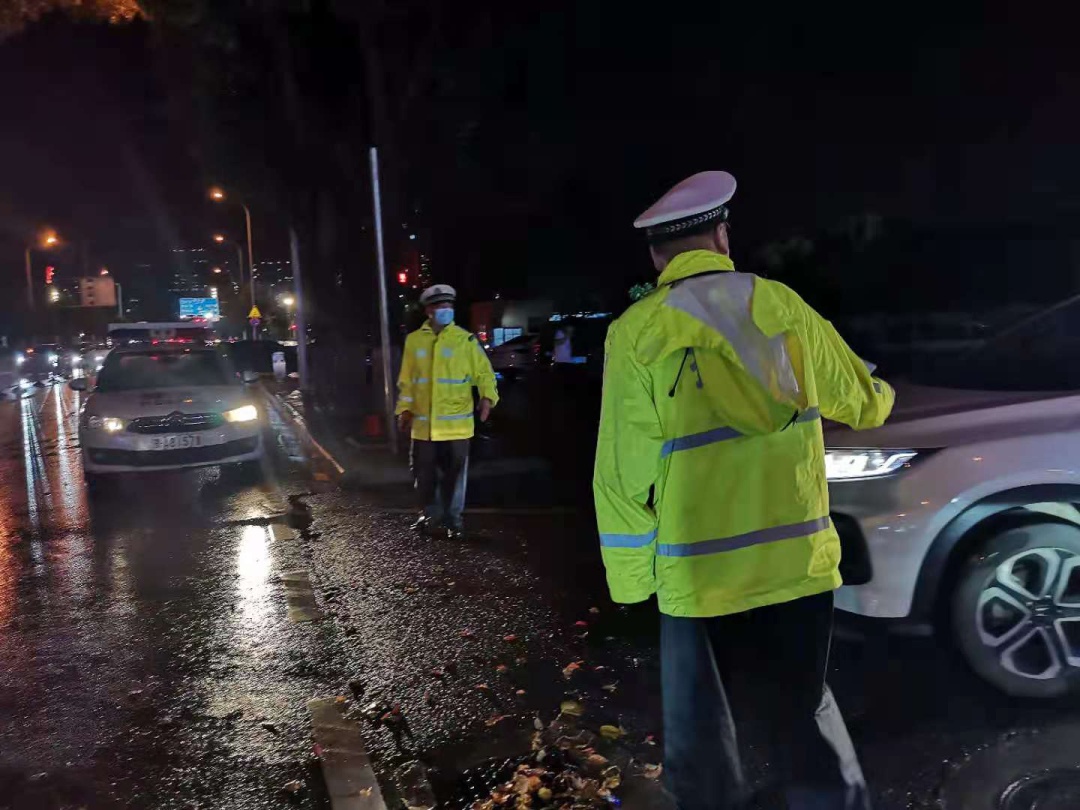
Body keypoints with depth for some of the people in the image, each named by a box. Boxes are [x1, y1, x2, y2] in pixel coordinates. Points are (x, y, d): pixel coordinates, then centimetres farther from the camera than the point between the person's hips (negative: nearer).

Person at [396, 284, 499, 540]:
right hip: (423, 423, 3)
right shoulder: (414, 340, 4)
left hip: (455, 422, -2)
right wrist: (405, 408, 6)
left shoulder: (466, 339, -4)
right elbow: (406, 380, 11)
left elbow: (484, 372, -5)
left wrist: (488, 396, -22)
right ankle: (431, 512, 31)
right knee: (424, 472, 12)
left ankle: (453, 518, 21)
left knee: (454, 473, 6)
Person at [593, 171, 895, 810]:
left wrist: (631, 574, -1)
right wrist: (879, 392, 37)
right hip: (800, 559, 4)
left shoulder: (638, 331, -8)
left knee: (701, 732, 13)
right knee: (808, 713, 20)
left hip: (701, 573, -3)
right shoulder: (780, 303, 2)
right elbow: (861, 401, 14)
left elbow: (625, 470, -10)